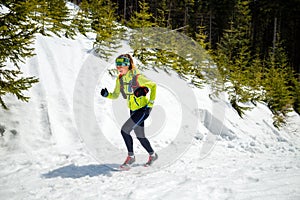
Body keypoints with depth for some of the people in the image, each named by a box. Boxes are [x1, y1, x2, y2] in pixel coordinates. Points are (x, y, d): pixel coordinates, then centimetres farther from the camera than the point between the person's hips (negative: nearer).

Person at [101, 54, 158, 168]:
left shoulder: (136, 77, -19)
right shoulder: (120, 79, 0)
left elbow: (153, 85, -9)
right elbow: (115, 95, 8)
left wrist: (151, 102, -12)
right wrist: (106, 95, -12)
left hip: (143, 109, -7)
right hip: (133, 110, 7)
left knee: (124, 130, -16)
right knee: (140, 136, 12)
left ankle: (131, 157, 0)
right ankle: (152, 155, 33)